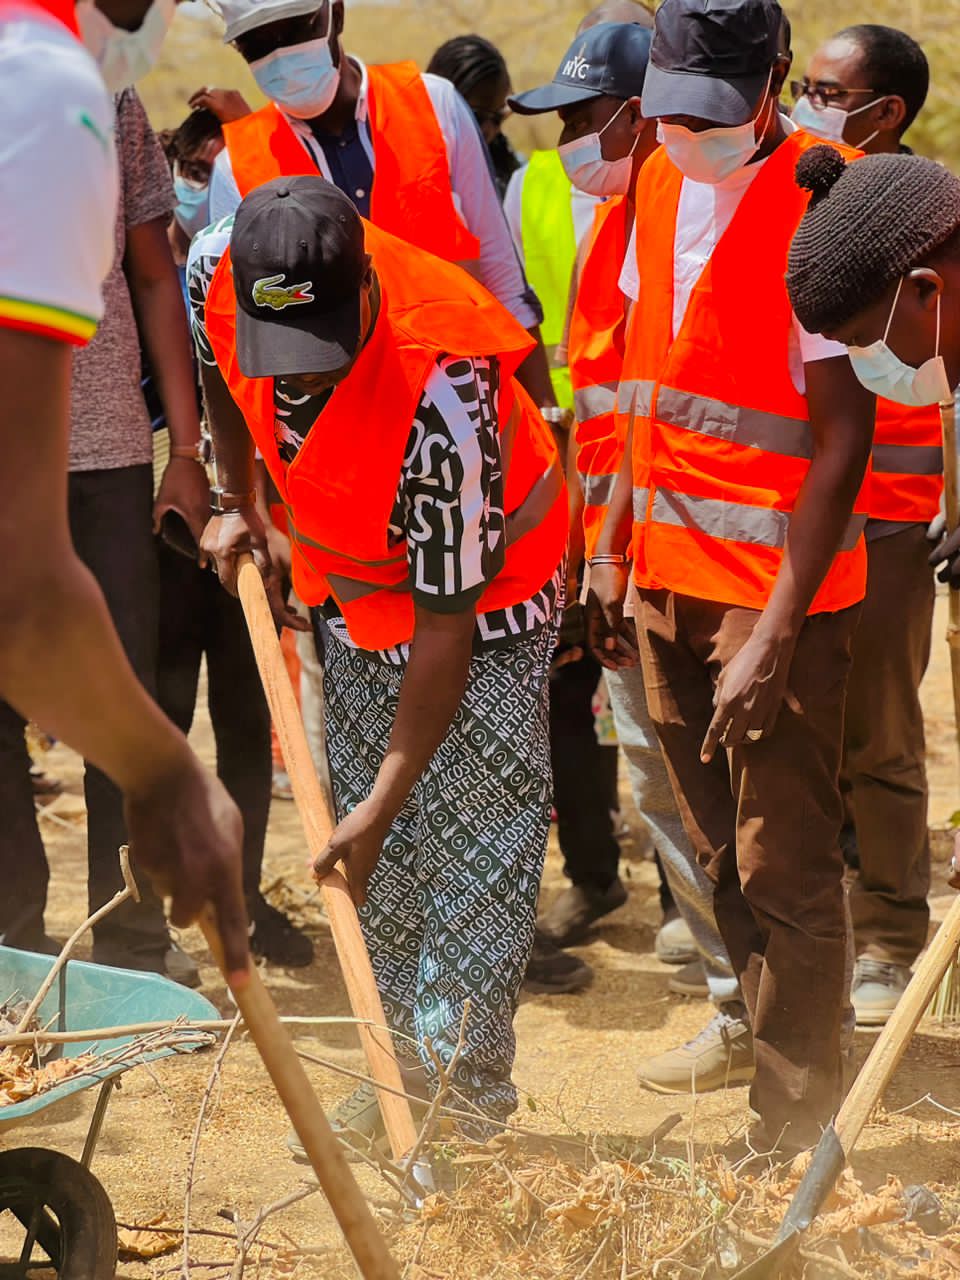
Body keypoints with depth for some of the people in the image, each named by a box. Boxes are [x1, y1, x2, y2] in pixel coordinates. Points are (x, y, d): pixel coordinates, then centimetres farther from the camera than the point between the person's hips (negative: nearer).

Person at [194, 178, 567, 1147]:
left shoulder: (441, 388, -40)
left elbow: (445, 626, -33)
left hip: (484, 587, -6)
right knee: (377, 851, 8)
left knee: (477, 831, -11)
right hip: (349, 580, 6)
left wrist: (385, 800, -31)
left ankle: (473, 1081, -4)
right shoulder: (218, 273, -24)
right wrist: (236, 500, 1)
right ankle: (401, 1064, 16)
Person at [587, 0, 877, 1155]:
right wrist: (616, 545, 14)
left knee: (782, 871, -4)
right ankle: (753, 1020, 35)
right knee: (716, 844, 17)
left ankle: (794, 1130, 4)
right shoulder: (663, 183, 8)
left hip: (775, 588, -7)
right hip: (670, 573, 7)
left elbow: (843, 438, -18)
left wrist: (775, 634, -21)